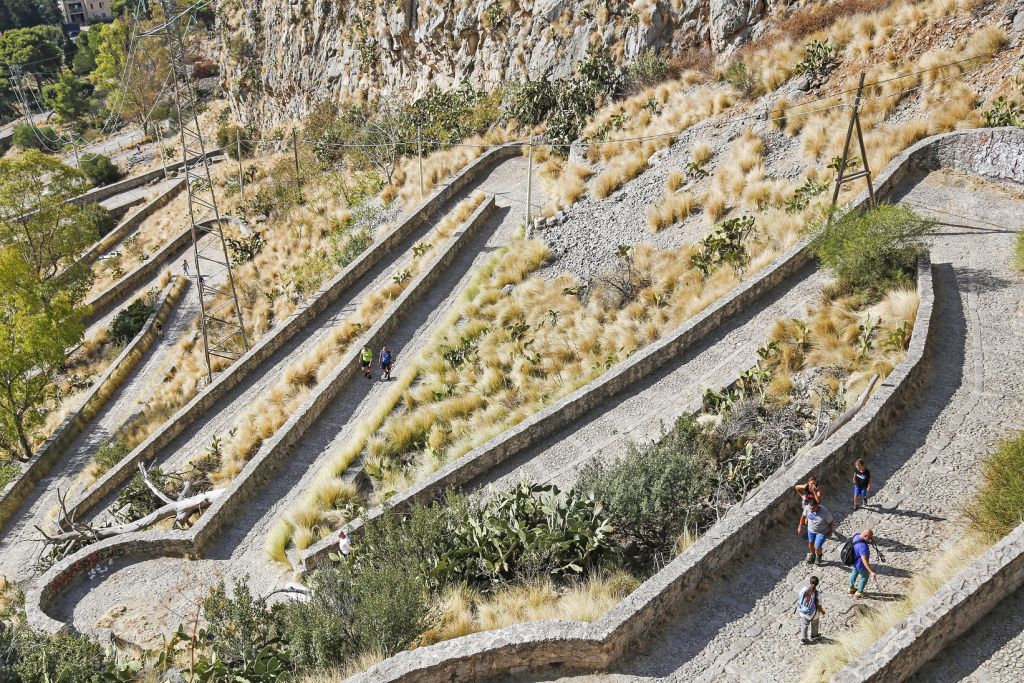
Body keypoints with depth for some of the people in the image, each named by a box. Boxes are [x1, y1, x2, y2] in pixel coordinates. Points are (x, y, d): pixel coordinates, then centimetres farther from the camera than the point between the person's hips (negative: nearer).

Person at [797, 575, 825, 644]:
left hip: (803, 612, 2)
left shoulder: (804, 590, -23)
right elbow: (819, 607, -21)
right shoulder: (818, 594, -31)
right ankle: (813, 636, 53)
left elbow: (800, 599, -7)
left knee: (804, 625, 25)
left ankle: (803, 639, 37)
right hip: (813, 614, -2)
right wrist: (822, 611, 1)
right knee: (814, 625, 29)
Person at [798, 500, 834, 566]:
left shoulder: (824, 512, -36)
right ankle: (812, 555, 53)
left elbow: (831, 521, -18)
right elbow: (803, 516, -2)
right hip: (811, 530, 4)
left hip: (822, 532, -4)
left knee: (817, 548, -2)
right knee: (810, 544, 20)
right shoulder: (807, 508, -25)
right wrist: (800, 527, 3)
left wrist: (830, 532, -3)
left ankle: (819, 555, 35)